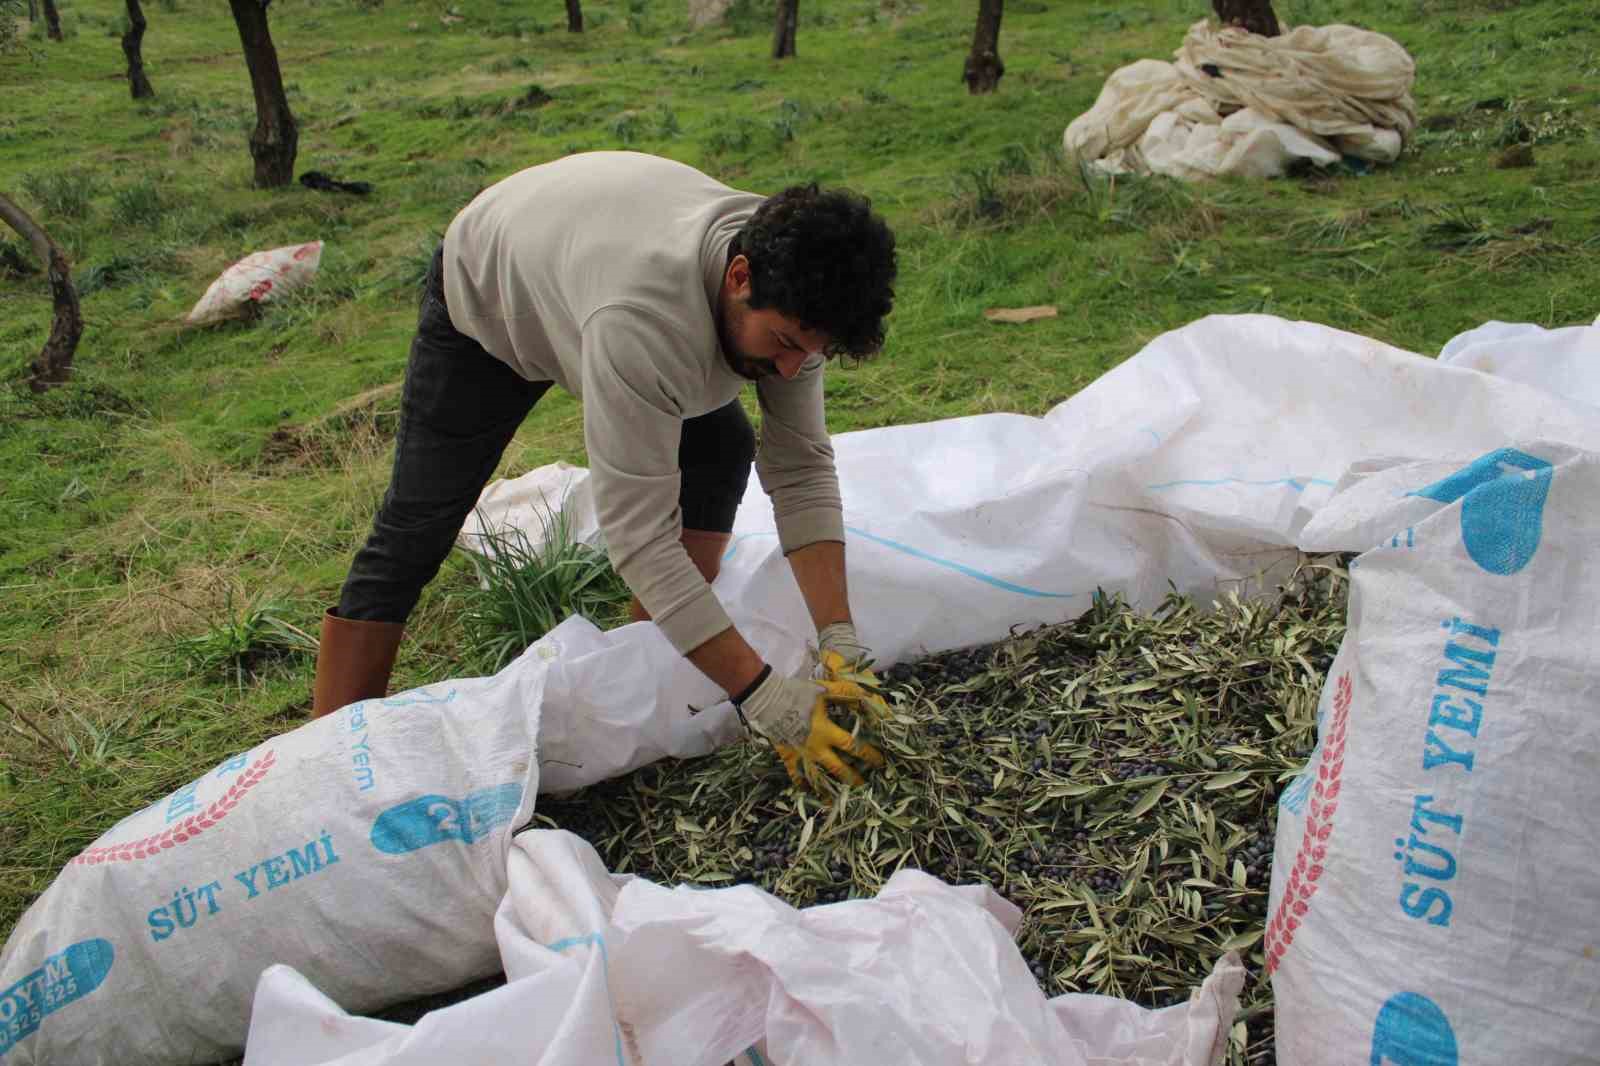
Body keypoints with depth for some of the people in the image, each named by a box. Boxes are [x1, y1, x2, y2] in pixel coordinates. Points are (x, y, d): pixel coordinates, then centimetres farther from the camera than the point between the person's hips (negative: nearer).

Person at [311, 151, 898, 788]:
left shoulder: (793, 290, -27)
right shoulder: (643, 316, -48)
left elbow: (802, 471, -23)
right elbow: (638, 530, -47)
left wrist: (839, 638, -33)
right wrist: (763, 697, -47)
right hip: (487, 290, -6)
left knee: (721, 448, -11)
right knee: (414, 531, -9)